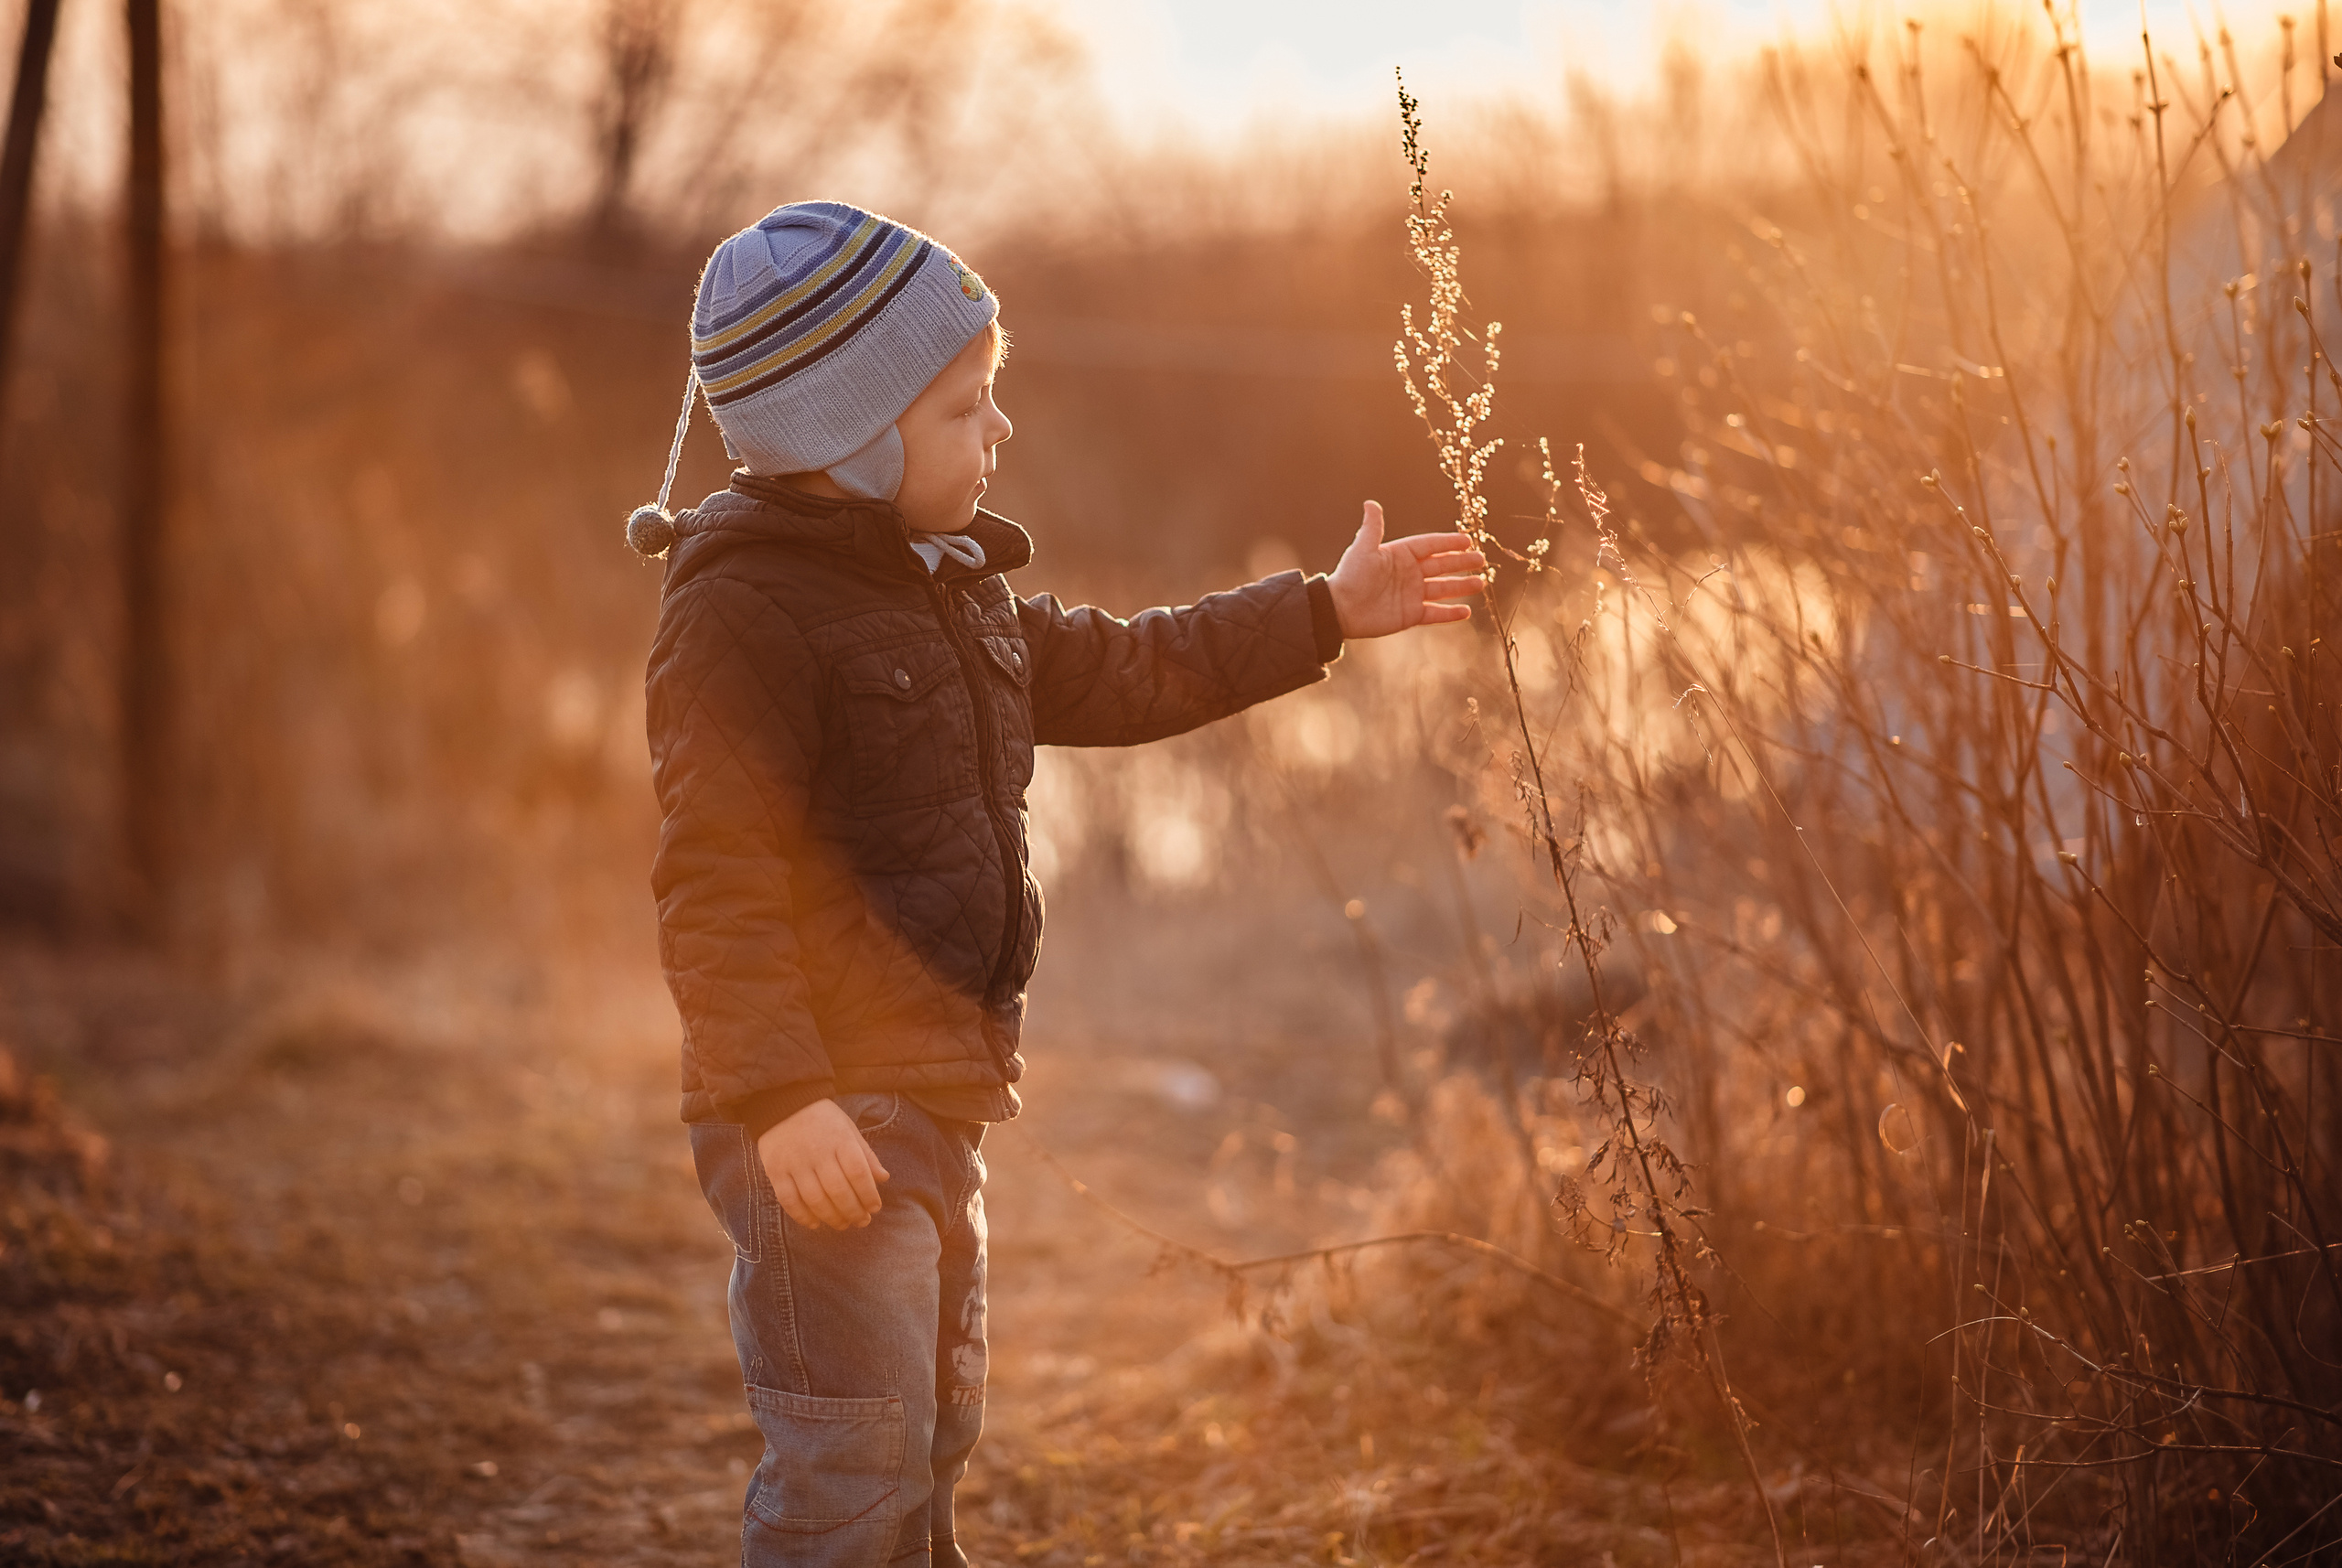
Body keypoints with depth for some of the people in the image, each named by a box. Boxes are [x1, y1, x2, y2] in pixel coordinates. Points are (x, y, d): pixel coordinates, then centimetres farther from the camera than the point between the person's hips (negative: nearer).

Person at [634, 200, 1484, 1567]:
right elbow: (715, 883, -21)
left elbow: (1117, 675, 28)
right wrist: (783, 1096, -29)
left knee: (934, 1434, 20)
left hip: (935, 1099, 10)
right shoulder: (742, 618, -16)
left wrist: (1323, 614, 25)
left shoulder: (950, 591, 15)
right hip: (828, 1119, -10)